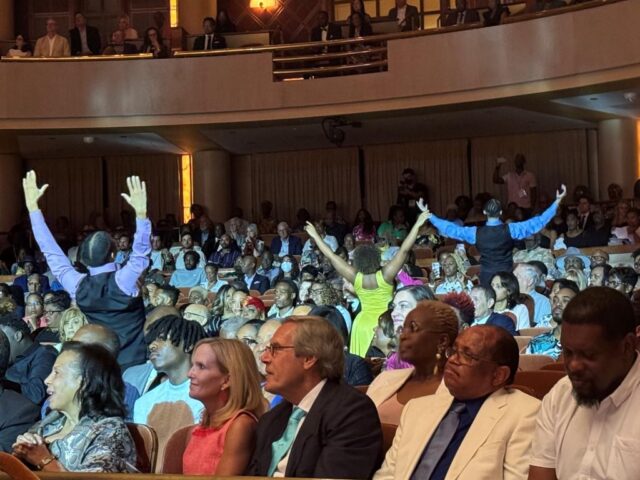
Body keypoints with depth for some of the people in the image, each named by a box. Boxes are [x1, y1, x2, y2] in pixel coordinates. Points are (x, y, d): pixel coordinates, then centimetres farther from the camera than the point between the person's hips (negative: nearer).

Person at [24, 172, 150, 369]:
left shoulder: (77, 285, -7)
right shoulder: (123, 280, -18)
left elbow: (50, 250, -1)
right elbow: (141, 253, -22)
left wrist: (33, 206, 3)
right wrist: (141, 212, -31)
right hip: (133, 363, -4)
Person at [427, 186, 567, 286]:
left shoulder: (476, 232, -7)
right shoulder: (510, 229, -11)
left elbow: (451, 229, 2)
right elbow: (538, 222, -10)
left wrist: (429, 216, 11)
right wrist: (557, 202, -6)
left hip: (486, 277, 1)